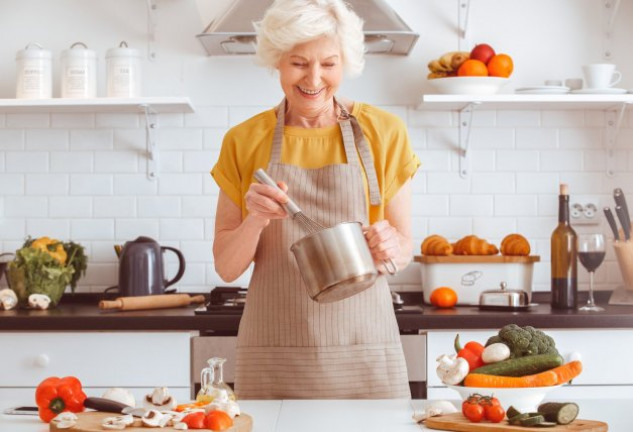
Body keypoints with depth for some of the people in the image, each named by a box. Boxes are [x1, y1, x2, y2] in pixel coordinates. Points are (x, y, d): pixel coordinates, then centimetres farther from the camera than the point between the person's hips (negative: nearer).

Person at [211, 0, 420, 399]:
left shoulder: (384, 132, 2)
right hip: (274, 354, 1)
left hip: (363, 348, 0)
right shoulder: (244, 141, 4)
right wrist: (255, 219, -14)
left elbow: (404, 248, 8)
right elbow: (227, 267, 5)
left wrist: (390, 247, -15)